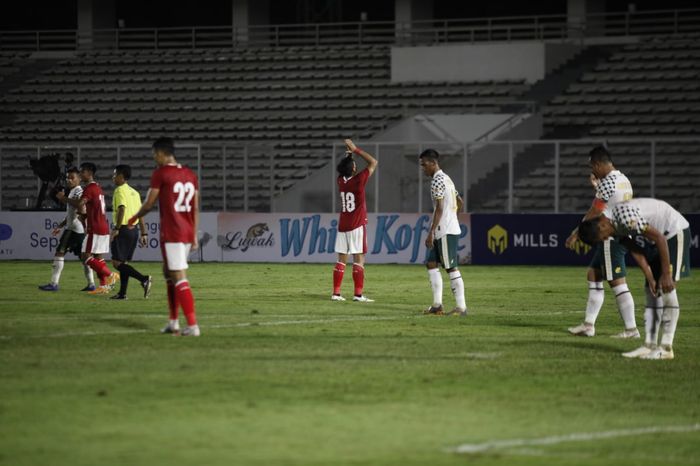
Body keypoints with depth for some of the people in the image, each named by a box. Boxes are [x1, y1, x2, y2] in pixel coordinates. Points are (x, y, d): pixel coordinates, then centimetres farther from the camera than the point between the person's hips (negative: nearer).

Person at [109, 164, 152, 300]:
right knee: (124, 262, 13)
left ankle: (144, 279, -21)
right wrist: (144, 233, 17)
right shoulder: (134, 192, 16)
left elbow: (122, 209, -22)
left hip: (123, 229, -9)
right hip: (134, 230, 9)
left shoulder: (120, 190, -9)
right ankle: (122, 293, 11)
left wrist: (116, 229, -24)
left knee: (117, 262, -8)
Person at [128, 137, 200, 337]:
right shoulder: (190, 175, 12)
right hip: (188, 233, 7)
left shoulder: (160, 174, -7)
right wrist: (194, 236, 17)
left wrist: (134, 218, 17)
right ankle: (173, 322, 21)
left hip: (171, 233, -7)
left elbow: (149, 204, -2)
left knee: (179, 278, -9)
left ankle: (193, 326, -15)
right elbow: (195, 209, 12)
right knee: (169, 273, 20)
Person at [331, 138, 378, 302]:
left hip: (343, 226, 6)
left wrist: (348, 154, 11)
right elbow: (373, 162, -6)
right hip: (357, 226, -6)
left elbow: (343, 167, 26)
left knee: (341, 259, 7)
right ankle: (358, 294, -9)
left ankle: (336, 293, 4)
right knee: (359, 258, -5)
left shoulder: (340, 180, 2)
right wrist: (356, 150, -4)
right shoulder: (358, 180, -13)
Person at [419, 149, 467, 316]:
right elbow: (459, 202, 25)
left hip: (446, 231, -10)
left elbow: (439, 208, -20)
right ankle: (437, 305, 9)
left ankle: (461, 307, -5)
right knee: (431, 264, 10)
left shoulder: (437, 180, -13)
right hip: (444, 231, 10)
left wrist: (431, 232, -20)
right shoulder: (446, 178, 17)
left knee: (452, 268, -7)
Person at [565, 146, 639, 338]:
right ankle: (588, 325, 16)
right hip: (620, 235, 10)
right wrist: (597, 187, 26)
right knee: (593, 276, 15)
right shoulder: (623, 180, 13)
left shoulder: (608, 182, -16)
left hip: (610, 239, -10)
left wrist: (575, 234, -9)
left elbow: (594, 213, -15)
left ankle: (631, 329, -5)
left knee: (617, 283, -7)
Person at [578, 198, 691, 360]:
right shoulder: (616, 226, -2)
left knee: (667, 289, -14)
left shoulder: (626, 217, -30)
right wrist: (649, 277, 0)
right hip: (661, 234, 9)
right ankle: (650, 345, 5)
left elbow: (660, 238, -28)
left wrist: (666, 274, -26)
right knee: (652, 291, 5)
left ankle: (666, 348, -13)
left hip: (675, 231, -9)